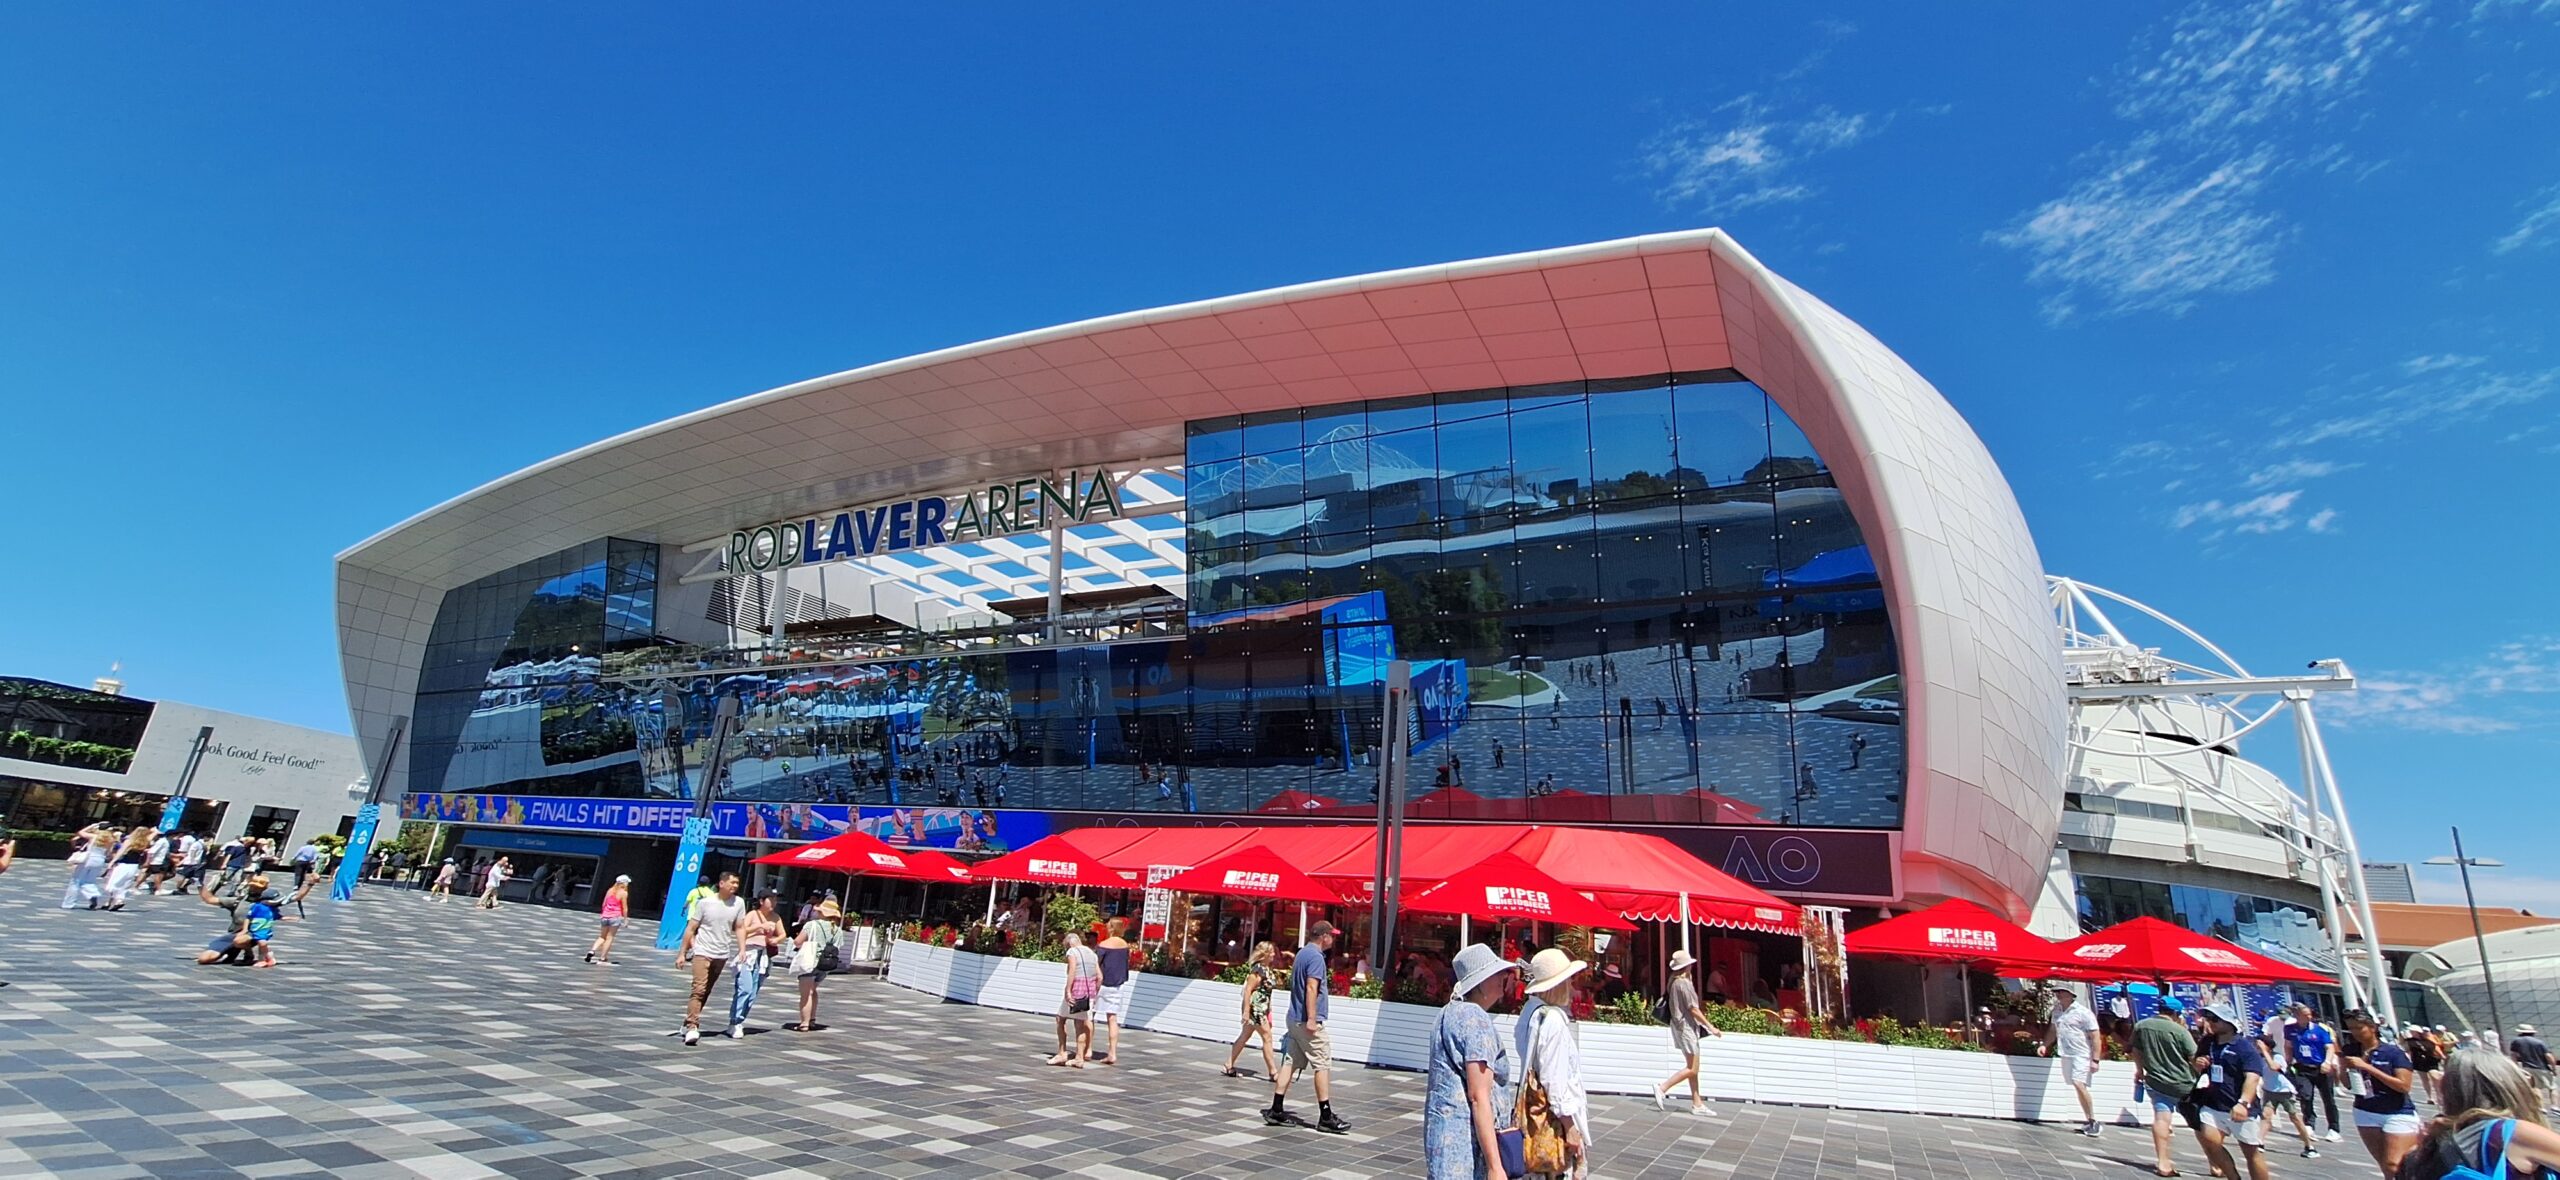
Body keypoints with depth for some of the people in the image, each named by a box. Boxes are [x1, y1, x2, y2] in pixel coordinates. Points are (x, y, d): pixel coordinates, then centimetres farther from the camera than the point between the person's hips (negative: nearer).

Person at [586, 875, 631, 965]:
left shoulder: (610, 890, 9)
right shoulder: (624, 893, -8)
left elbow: (604, 904, 14)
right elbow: (624, 907, -8)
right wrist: (625, 919, -1)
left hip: (605, 916, 6)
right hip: (615, 917, -6)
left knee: (602, 937, 19)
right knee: (609, 938, 2)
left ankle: (592, 951, -1)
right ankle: (603, 958, 3)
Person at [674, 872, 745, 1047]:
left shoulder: (738, 903, -1)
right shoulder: (705, 903, -8)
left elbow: (738, 928, 5)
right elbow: (690, 929, -2)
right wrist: (682, 953, -3)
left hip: (722, 955, 4)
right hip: (702, 952, -3)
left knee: (706, 991, 11)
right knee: (699, 989, -15)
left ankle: (688, 1024, 25)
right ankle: (692, 1027, -16)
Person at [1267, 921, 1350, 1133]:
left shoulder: (1302, 953, 15)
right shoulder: (1316, 956, -15)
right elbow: (1311, 988, -22)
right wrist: (1312, 1019, -24)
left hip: (1294, 1019, 10)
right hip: (1307, 1021, -10)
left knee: (1291, 1063, 10)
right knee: (1323, 1065, -3)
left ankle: (1276, 1111, 11)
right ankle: (1325, 1116, 0)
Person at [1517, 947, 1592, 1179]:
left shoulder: (1531, 1011, 5)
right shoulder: (1553, 1020, -22)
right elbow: (1555, 1080, -22)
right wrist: (1570, 1127, -15)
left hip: (1536, 1109, 9)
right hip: (1556, 1117, -9)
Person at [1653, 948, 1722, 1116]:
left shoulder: (1675, 981, 10)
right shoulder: (1684, 983, -18)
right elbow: (1693, 1009, -18)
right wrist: (1710, 1026, -13)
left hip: (1684, 1026, 10)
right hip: (1686, 1027, -10)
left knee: (1693, 1069, 11)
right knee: (1692, 1069, -7)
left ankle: (1697, 1104, 13)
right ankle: (1662, 1088, -6)